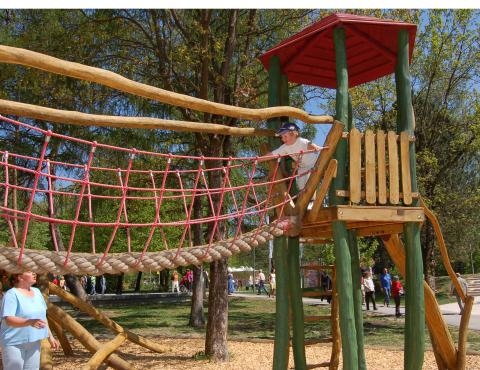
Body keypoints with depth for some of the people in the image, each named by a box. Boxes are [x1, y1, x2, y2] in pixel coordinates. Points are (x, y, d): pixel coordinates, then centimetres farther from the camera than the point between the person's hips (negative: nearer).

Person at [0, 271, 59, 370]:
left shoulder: (37, 292, 8)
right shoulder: (12, 294, -15)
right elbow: (9, 320, -26)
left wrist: (50, 336, 15)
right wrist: (30, 322, -41)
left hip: (34, 342, 7)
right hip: (14, 343, -7)